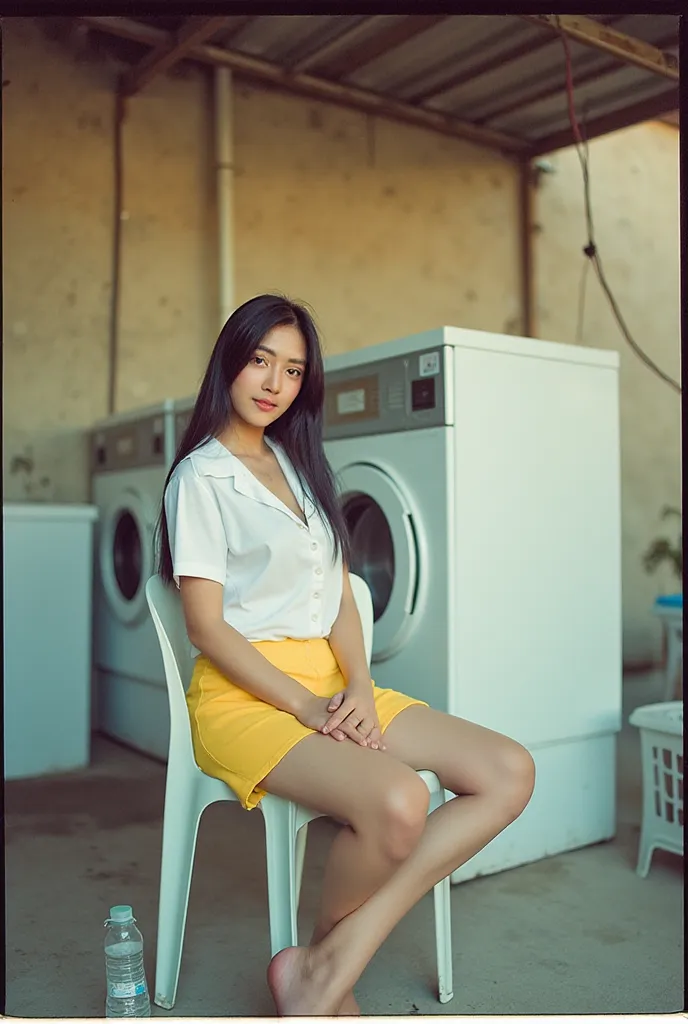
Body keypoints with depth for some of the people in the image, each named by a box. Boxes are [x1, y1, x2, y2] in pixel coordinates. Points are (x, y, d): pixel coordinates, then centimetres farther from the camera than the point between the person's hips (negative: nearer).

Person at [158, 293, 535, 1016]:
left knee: (508, 772, -12)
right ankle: (327, 969, -1)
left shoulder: (302, 465, 18)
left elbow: (340, 597, 13)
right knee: (397, 800, -34)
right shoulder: (202, 476, -2)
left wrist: (358, 687, -5)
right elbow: (206, 625, -10)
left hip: (330, 683, 7)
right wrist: (307, 706, -17)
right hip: (243, 694, -7)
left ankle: (329, 966, -12)